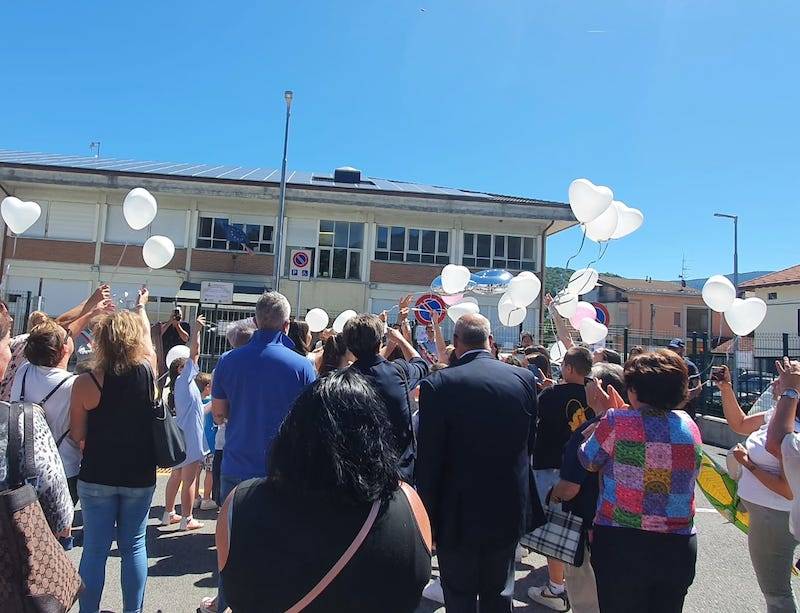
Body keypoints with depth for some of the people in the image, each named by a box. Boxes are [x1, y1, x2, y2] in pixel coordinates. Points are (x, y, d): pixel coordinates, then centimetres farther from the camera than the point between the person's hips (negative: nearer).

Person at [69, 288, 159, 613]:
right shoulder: (147, 370, -9)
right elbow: (146, 335, 13)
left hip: (97, 475, -1)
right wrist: (140, 306, 30)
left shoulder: (86, 382, -14)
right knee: (134, 545, 14)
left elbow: (77, 435, -5)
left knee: (95, 547, 11)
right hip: (140, 476, 1)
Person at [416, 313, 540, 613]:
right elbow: (530, 441, 5)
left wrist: (428, 515, -4)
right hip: (509, 510, 4)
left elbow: (428, 458, -15)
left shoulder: (437, 385, -18)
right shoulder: (525, 378, -6)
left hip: (459, 513, -3)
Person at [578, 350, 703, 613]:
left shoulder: (618, 421, -16)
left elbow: (588, 461, -2)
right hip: (679, 547, 5)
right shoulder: (689, 426, -1)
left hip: (621, 544, -4)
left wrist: (602, 414, 7)